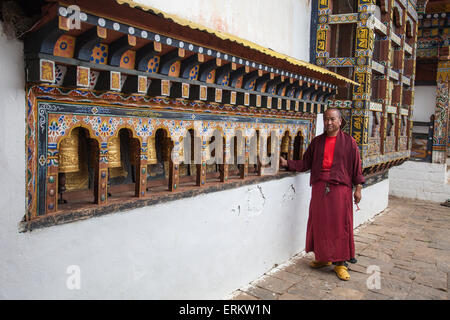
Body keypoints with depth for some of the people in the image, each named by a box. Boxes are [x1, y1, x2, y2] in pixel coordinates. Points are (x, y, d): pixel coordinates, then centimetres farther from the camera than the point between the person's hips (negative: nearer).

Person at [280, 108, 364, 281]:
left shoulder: (349, 142, 2)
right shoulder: (317, 142, 11)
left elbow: (356, 166, 3)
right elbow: (305, 163, 10)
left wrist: (358, 188, 0)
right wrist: (287, 163, -3)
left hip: (340, 189, -3)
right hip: (319, 189, 3)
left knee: (340, 226, 1)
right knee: (320, 224, 9)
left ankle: (340, 263, 13)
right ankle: (323, 258, 25)